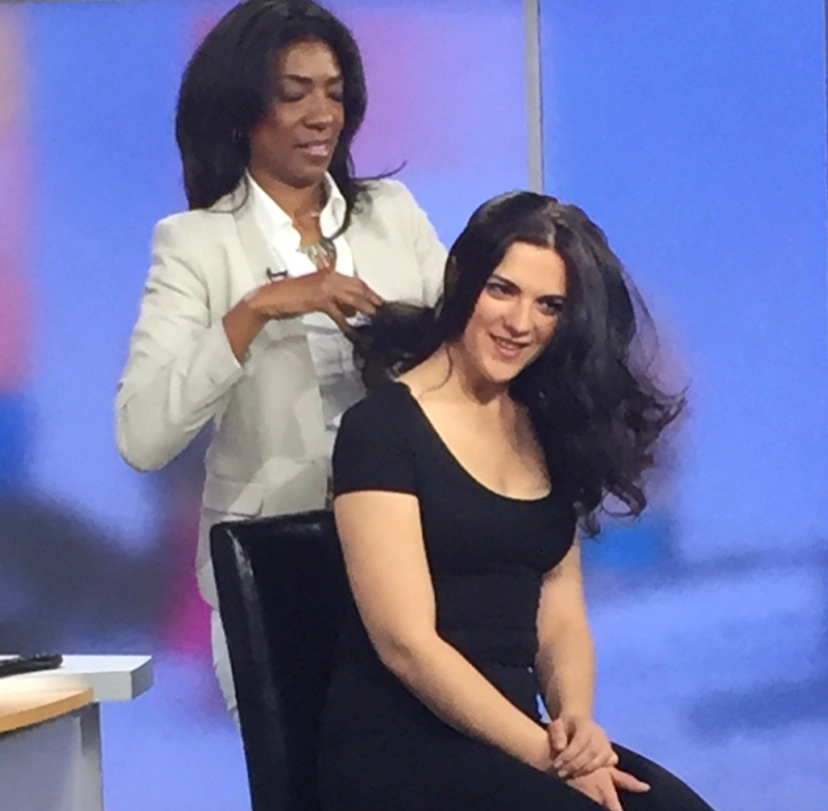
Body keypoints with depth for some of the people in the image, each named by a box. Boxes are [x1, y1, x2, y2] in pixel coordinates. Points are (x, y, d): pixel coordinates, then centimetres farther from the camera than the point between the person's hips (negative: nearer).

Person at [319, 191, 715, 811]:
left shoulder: (549, 429, 14)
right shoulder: (382, 428, -6)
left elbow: (560, 617, 12)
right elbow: (406, 643, -13)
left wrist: (575, 721, -9)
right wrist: (551, 758, -16)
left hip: (512, 736, 6)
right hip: (397, 748, -6)